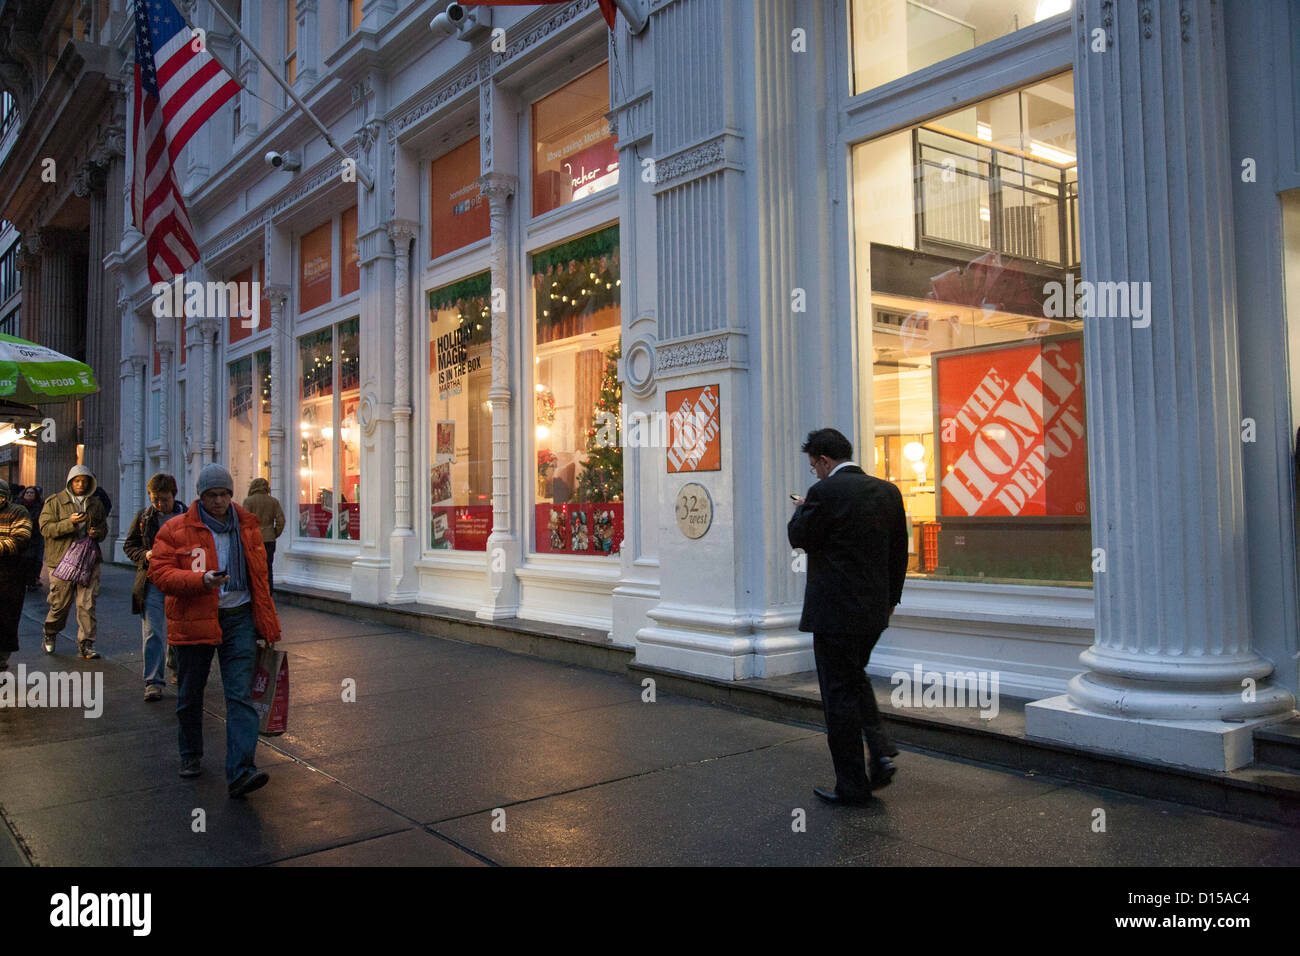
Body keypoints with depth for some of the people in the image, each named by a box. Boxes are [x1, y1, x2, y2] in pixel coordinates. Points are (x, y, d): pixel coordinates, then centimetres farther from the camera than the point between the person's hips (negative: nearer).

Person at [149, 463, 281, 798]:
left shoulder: (247, 526, 7)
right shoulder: (175, 530, -3)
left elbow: (260, 577, 13)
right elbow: (159, 574, -10)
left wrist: (268, 625, 12)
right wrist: (201, 580, -27)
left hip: (239, 620, 1)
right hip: (193, 622, -1)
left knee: (241, 695, -10)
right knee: (190, 695, 15)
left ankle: (240, 772, -14)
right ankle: (190, 755, 39)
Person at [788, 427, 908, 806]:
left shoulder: (825, 492, -15)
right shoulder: (888, 491, 6)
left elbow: (799, 537, -8)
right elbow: (899, 551, 11)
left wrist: (802, 509, 11)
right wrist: (891, 598, 20)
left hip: (836, 610, -7)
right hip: (874, 609, 7)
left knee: (839, 691, 3)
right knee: (856, 679, 26)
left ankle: (852, 785, 11)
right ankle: (880, 751, 12)